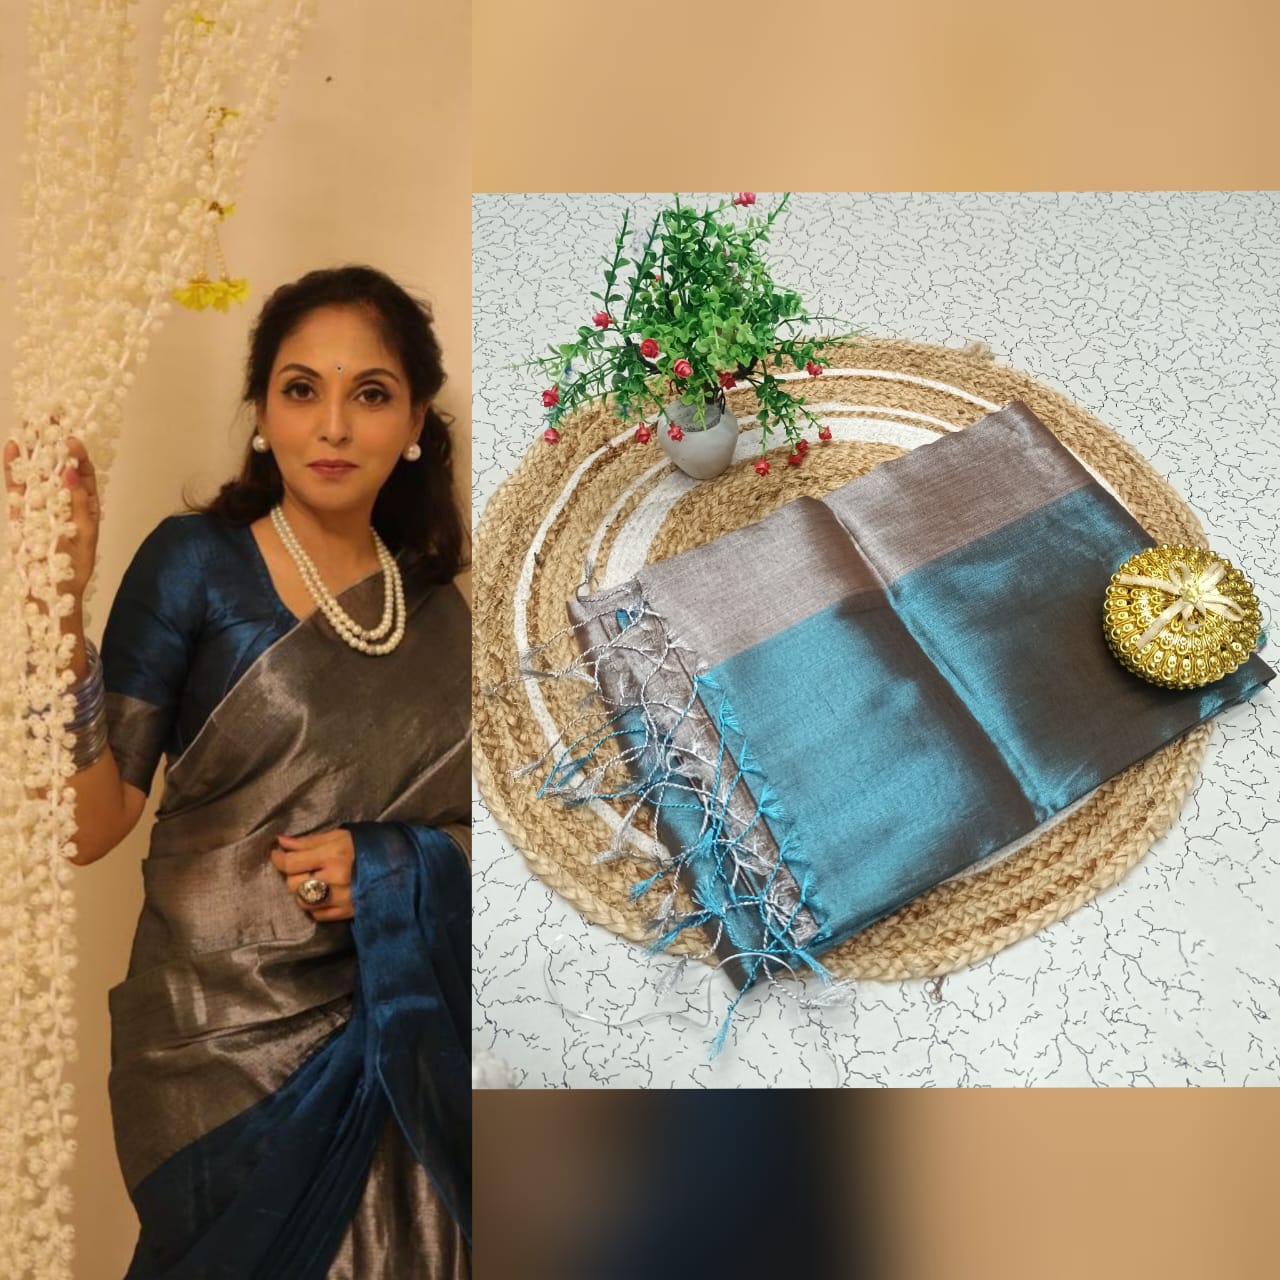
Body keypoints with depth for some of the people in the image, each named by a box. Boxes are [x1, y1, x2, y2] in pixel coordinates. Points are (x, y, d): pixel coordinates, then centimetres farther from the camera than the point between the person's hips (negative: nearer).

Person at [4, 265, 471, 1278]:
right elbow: (92, 824, -16)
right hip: (224, 1039, -3)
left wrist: (384, 862, -13)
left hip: (395, 1035, 4)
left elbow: (475, 825, 7)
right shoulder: (197, 561, -10)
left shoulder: (435, 607, 2)